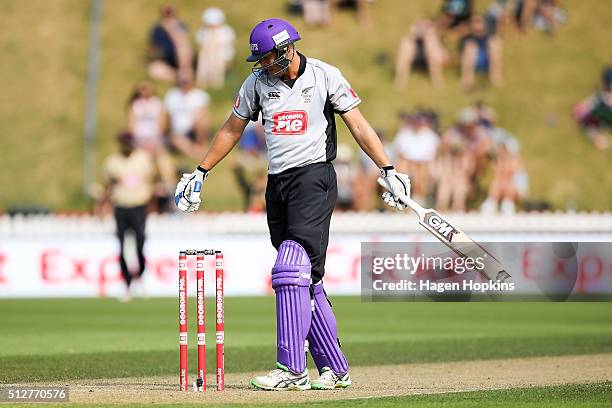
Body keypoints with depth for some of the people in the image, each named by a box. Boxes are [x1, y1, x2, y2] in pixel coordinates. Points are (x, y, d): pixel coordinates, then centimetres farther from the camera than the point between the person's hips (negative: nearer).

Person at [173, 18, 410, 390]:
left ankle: (292, 369, -22)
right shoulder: (257, 83, 8)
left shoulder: (325, 77, -4)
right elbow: (232, 130, 19)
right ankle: (335, 369, 12)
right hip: (277, 184, 6)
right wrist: (200, 172, 19)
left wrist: (388, 171, -8)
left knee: (291, 271, -19)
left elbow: (358, 126, -2)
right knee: (306, 282, 5)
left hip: (314, 178, -6)